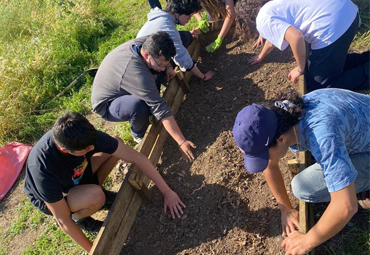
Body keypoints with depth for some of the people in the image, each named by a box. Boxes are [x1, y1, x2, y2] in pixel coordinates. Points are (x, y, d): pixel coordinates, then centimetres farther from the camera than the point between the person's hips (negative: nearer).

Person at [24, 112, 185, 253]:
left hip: (76, 176, 5)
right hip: (49, 197, -4)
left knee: (116, 144, -15)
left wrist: (167, 192, -21)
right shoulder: (44, 170, -41)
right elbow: (63, 221, -28)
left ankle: (92, 190, 5)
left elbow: (137, 158, -24)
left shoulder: (85, 137, -30)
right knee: (95, 197, -36)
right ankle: (78, 218, 0)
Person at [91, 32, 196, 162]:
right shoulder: (136, 73, -40)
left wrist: (167, 67, -8)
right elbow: (161, 109, -39)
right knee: (139, 106, -37)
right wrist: (181, 142, -35)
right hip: (106, 105, -8)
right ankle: (139, 135, -5)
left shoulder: (147, 43, -17)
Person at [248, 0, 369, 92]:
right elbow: (273, 35, 42)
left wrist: (300, 69, -7)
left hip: (332, 25, -10)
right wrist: (261, 56, 58)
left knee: (319, 87, 2)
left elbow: (296, 37, -24)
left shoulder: (264, 22, -8)